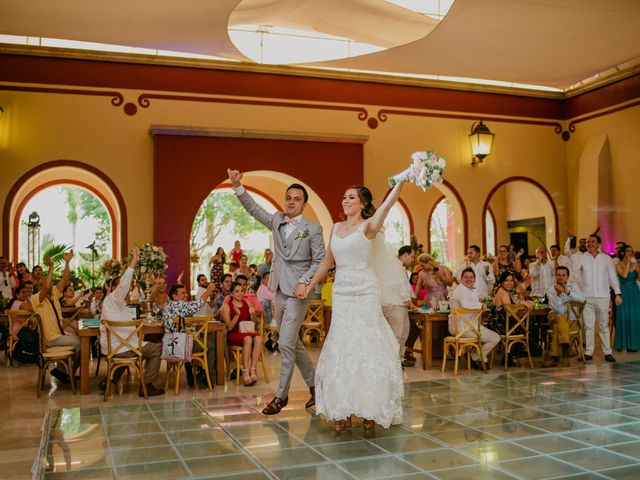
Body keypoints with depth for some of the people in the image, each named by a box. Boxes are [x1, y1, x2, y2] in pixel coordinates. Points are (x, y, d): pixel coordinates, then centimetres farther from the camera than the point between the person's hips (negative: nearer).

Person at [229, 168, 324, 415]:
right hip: (279, 290, 6)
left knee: (286, 344, -8)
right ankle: (315, 384, 28)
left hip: (297, 292, -6)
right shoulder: (276, 221, 10)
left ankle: (281, 395, 5)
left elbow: (319, 260, -6)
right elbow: (253, 208, 8)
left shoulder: (313, 228, -5)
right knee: (293, 343, 13)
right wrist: (238, 187, -4)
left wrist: (304, 282, -17)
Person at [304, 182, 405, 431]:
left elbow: (388, 204, -22)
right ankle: (342, 411, 11)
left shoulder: (368, 226, -4)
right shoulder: (336, 228, 12)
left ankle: (371, 409, 10)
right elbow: (327, 261, 20)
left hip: (365, 293, -5)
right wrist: (311, 285, 21)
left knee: (367, 349, -1)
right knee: (340, 349, 4)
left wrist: (402, 180, -35)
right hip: (341, 293, 5)